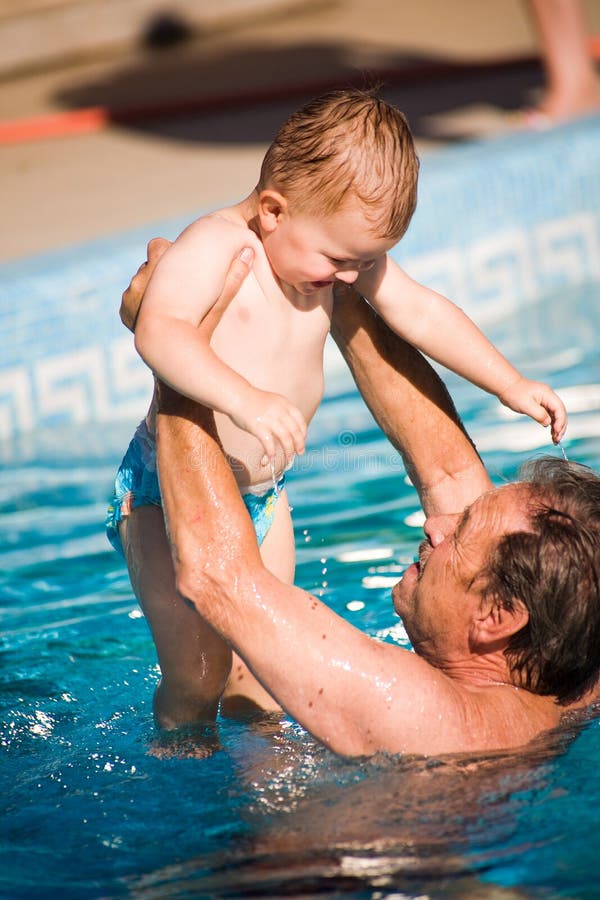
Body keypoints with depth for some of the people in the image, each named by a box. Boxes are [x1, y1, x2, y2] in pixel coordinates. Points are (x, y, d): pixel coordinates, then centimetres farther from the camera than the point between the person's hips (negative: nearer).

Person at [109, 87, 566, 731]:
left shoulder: (348, 249, -1)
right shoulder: (214, 246, -24)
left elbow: (423, 314, 9)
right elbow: (157, 331, -39)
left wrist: (510, 385, 7)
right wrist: (244, 400, -53)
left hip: (263, 494, 7)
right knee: (195, 679, -5)